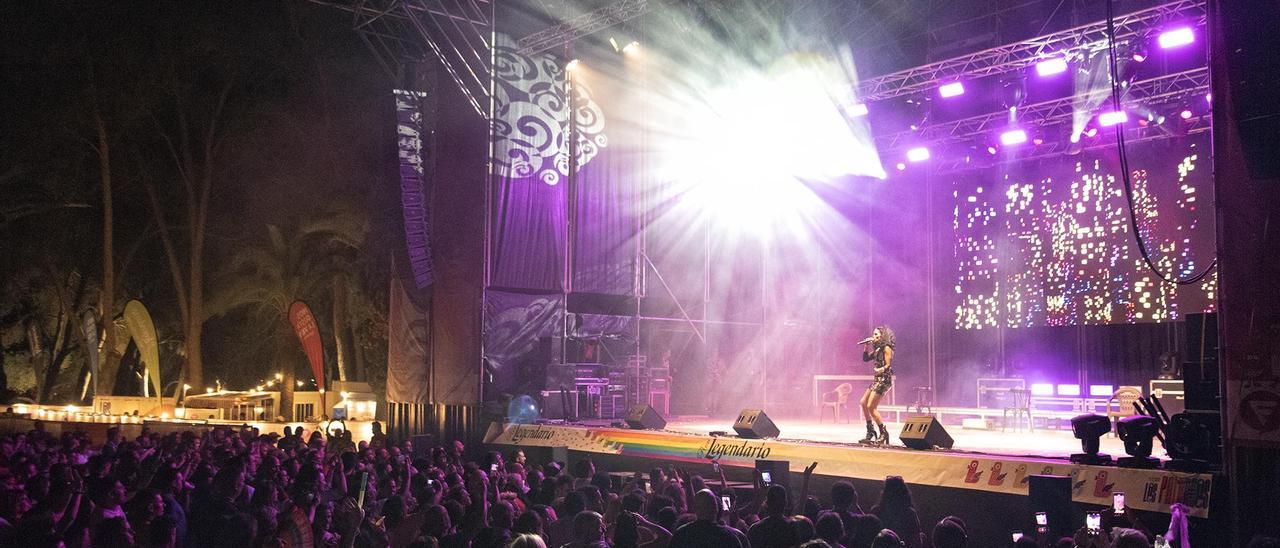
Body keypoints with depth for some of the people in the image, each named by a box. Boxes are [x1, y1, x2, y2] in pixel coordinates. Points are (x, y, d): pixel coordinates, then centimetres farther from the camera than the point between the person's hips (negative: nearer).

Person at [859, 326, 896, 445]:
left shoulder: (886, 348, -10)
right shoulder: (877, 349, 15)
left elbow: (888, 365, -15)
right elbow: (865, 358, 17)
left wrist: (881, 370, -26)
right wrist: (866, 346, 9)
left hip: (884, 379, -10)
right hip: (877, 379, 10)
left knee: (871, 407, -12)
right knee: (863, 403, 10)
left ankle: (883, 434, -5)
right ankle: (870, 433, 16)